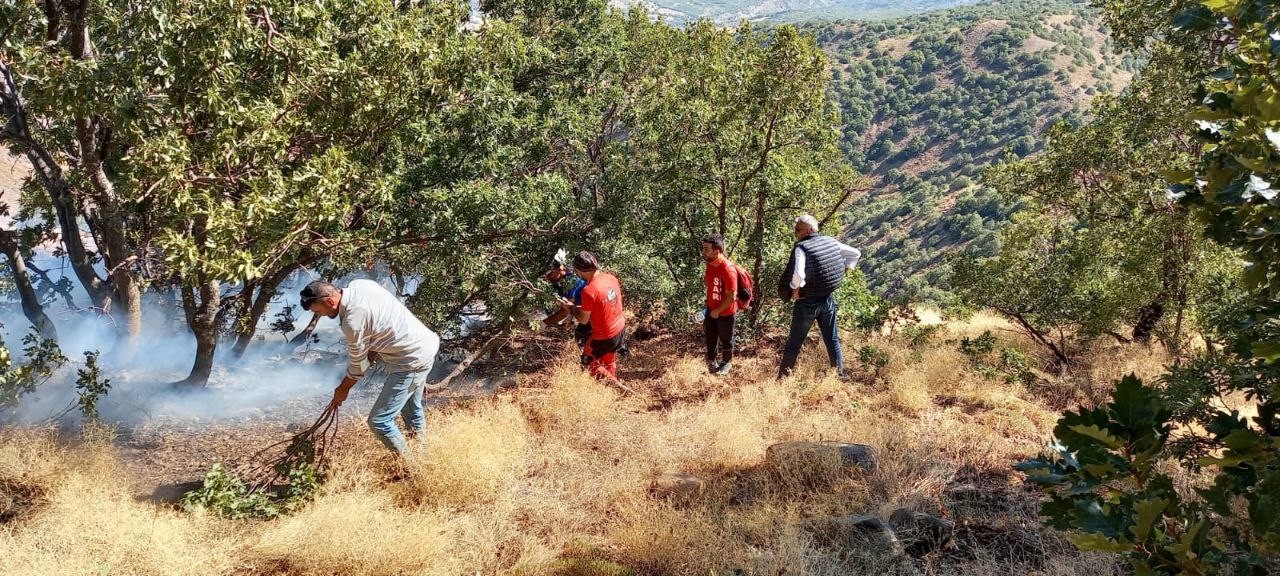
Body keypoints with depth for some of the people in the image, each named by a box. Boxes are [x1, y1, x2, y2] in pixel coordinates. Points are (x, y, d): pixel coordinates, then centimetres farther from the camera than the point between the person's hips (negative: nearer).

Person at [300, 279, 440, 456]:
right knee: (412, 410, 27)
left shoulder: (353, 321, -24)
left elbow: (357, 364, -9)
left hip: (412, 362, -10)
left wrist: (343, 389, 9)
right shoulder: (359, 284, 0)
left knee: (378, 422, -4)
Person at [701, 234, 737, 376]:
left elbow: (731, 297, -26)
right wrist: (705, 279, -3)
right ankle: (711, 360, 44)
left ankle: (727, 362, 37)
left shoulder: (728, 269, -32)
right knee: (710, 335, 22)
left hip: (725, 312, -7)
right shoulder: (710, 264, -7)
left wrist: (717, 311, -17)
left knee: (725, 339, 15)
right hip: (711, 309, 7)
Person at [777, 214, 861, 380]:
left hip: (807, 302, -5)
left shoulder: (801, 248, -20)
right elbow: (856, 253, 11)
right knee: (832, 340, 18)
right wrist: (844, 271, 12)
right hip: (828, 298, 5)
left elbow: (798, 274, -36)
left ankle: (783, 376, 15)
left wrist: (795, 289, -18)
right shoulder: (831, 242, 0)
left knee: (794, 342, 7)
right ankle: (840, 374, 26)